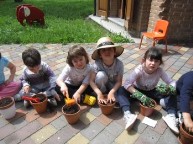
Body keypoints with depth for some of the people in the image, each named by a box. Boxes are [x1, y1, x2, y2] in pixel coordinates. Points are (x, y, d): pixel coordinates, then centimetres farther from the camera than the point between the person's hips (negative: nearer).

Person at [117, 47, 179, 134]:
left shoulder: (159, 71, -20)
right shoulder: (139, 70, -28)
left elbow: (172, 83, -16)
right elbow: (127, 84, -35)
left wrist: (169, 89, -42)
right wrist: (141, 96, -43)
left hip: (152, 92, 3)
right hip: (138, 91, -2)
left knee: (171, 94, -19)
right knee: (122, 90, -30)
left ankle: (171, 115, -32)